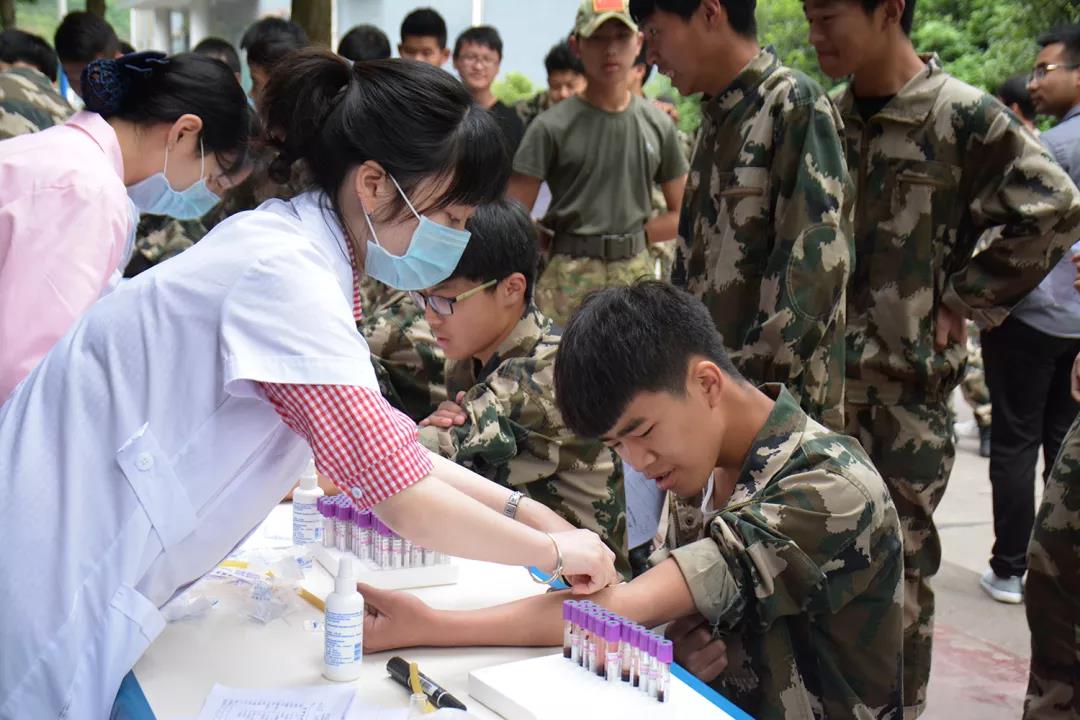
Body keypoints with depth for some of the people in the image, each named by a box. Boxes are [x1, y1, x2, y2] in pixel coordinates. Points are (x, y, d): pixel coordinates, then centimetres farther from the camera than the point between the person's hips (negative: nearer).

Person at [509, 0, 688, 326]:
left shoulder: (658, 124, 9)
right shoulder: (552, 127, -1)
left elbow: (682, 215, 13)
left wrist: (634, 237, 3)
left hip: (638, 274, 3)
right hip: (569, 278, -3)